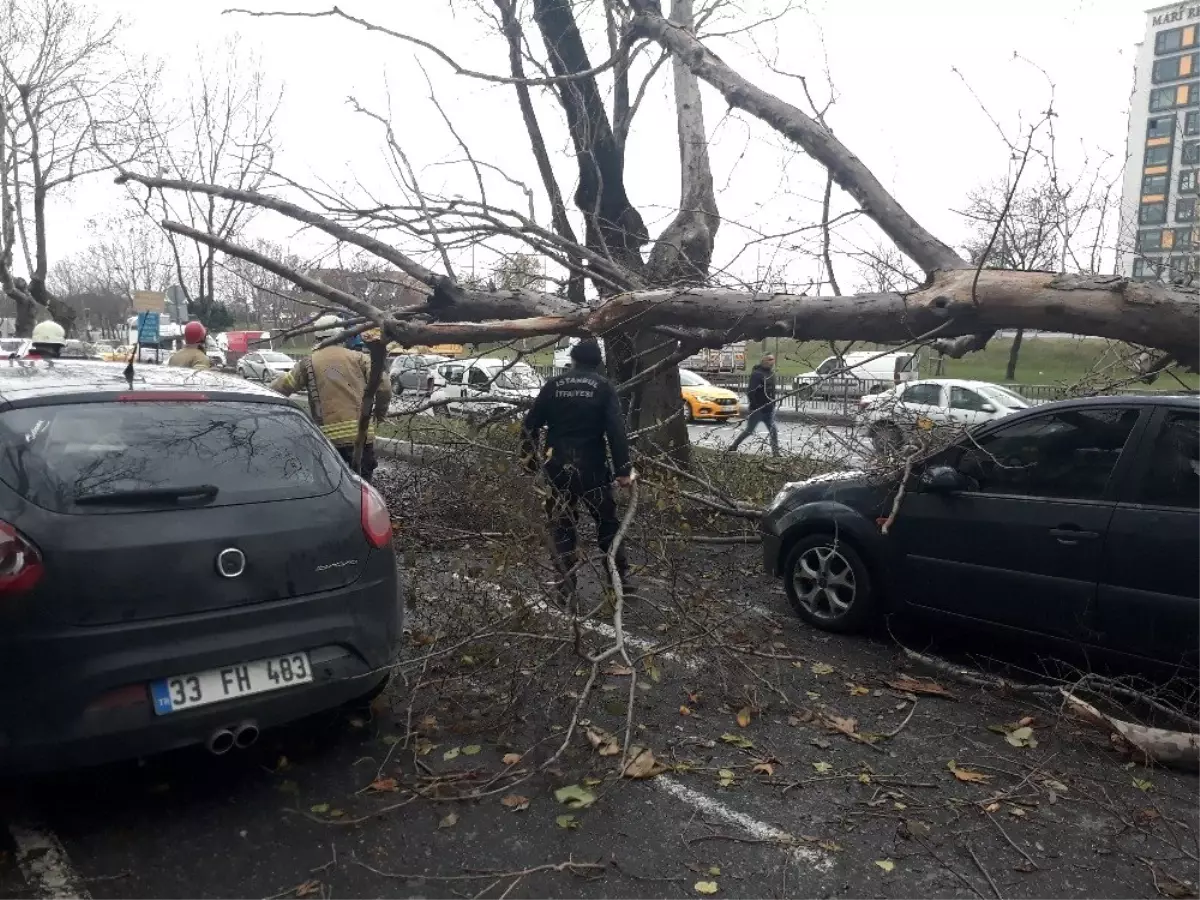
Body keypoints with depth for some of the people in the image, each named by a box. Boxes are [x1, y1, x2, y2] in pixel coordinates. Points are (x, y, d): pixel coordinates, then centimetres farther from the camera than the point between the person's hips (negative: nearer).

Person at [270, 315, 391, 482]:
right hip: (362, 433, 0)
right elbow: (384, 387, 0)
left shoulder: (308, 363, 6)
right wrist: (380, 412, 17)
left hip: (329, 437, 0)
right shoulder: (359, 358, 6)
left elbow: (278, 389, 3)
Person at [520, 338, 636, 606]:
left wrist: (529, 456, 18)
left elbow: (530, 424, 5)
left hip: (559, 467, 2)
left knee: (562, 528, 10)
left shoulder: (554, 385, 4)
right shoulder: (603, 386, -2)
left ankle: (566, 590, 9)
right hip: (593, 466, -1)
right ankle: (622, 581, 15)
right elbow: (616, 430, -12)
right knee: (607, 523, 13)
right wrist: (624, 469, -11)